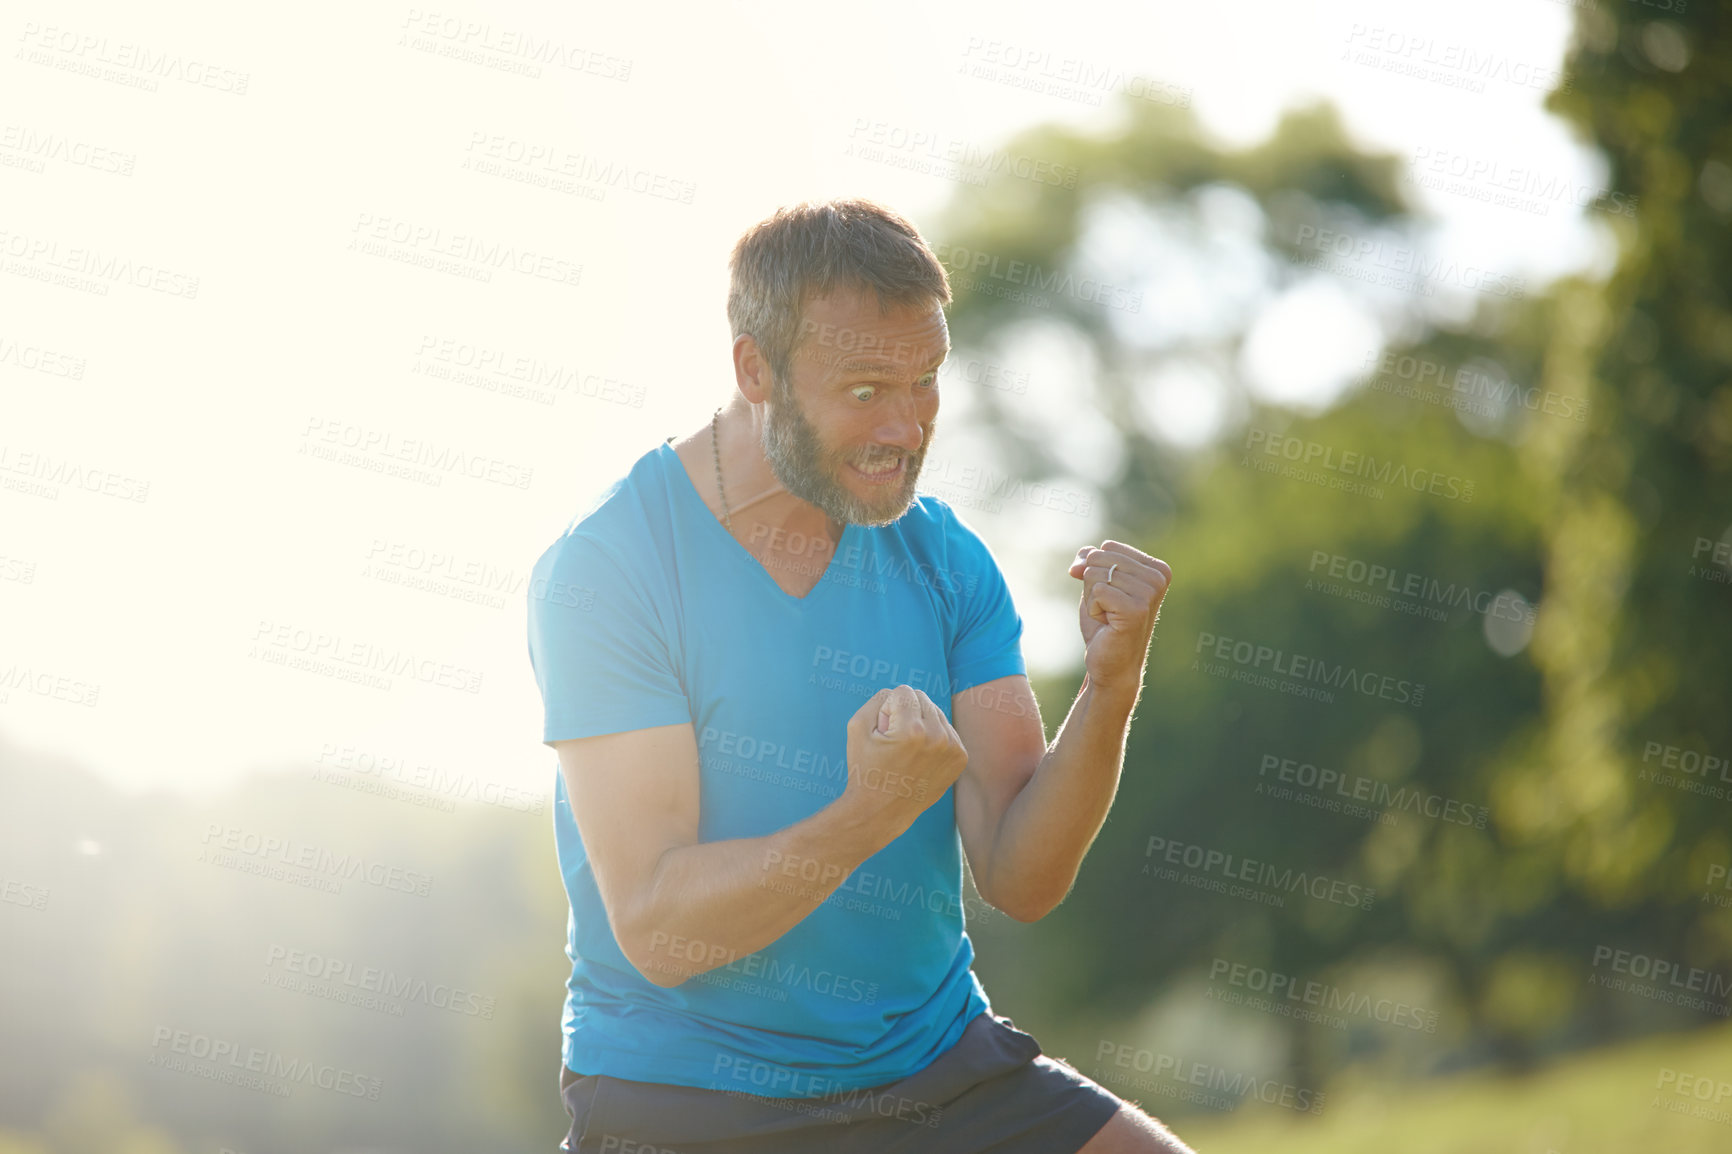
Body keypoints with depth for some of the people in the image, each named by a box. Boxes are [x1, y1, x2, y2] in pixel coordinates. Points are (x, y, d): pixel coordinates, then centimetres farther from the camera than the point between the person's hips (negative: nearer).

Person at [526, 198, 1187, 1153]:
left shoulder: (944, 560, 3)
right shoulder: (604, 569, -12)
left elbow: (1022, 880, -3)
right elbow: (657, 929, -18)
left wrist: (1110, 691, -19)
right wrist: (869, 816, -32)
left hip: (938, 1072, 3)